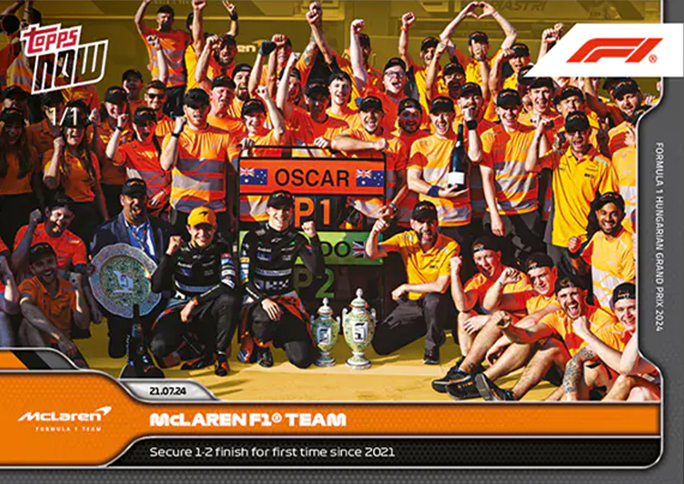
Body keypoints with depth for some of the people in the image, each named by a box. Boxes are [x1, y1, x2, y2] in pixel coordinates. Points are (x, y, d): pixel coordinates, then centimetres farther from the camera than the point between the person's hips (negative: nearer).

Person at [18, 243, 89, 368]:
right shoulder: (29, 285, -8)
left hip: (63, 347, 1)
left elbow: (83, 325, -6)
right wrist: (60, 337, -43)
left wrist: (78, 291, -18)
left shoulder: (68, 287, 2)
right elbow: (26, 309, -33)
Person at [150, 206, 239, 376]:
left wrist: (195, 302, -21)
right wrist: (169, 253, -20)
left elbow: (230, 282, -18)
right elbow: (157, 287, -11)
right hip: (180, 307, 0)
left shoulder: (220, 248, -2)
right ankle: (205, 352, -2)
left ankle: (221, 353, -14)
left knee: (230, 300, -36)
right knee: (159, 346, -28)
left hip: (209, 310, 0)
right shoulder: (179, 251, -2)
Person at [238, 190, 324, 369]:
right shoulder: (254, 237, -6)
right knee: (268, 316, -42)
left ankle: (279, 338, 21)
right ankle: (260, 345, -6)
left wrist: (314, 238, -20)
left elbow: (318, 271, -9)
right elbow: (244, 278, -11)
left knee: (303, 359, -12)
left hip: (286, 298, 3)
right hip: (256, 297, -3)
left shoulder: (296, 240, 3)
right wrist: (263, 300, -28)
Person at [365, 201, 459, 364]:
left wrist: (405, 287, -16)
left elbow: (441, 287, -24)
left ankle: (433, 345, -10)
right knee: (380, 344, -8)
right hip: (411, 305, 4)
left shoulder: (450, 247, -18)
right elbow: (372, 254, -11)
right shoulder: (405, 240, -6)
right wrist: (374, 233, -31)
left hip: (438, 306, -4)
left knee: (433, 298, -40)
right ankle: (424, 327, 19)